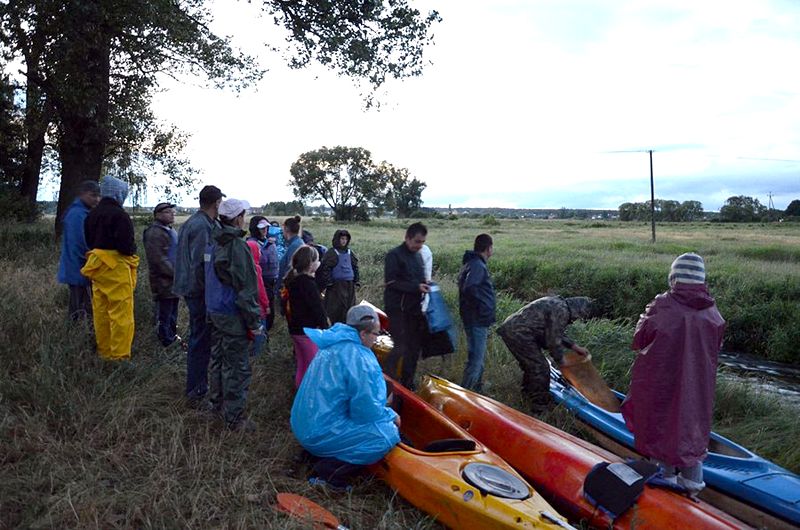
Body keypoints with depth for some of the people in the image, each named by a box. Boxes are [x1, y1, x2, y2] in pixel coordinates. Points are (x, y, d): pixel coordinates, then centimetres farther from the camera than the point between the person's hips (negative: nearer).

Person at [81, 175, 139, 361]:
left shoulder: (92, 215, 14)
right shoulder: (119, 215, -13)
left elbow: (88, 241, 20)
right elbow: (125, 243, -19)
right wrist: (131, 250, -1)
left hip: (97, 267, 9)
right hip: (116, 268, -9)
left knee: (101, 312, 13)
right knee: (121, 313, -5)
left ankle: (104, 352, 22)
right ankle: (119, 355, -4)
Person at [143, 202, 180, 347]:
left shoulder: (170, 230, 18)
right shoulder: (155, 232, -15)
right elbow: (159, 259, -22)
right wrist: (176, 273, -19)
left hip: (173, 281, 10)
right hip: (163, 281, -10)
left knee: (172, 312, 19)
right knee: (165, 315, -2)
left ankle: (173, 337, 30)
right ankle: (167, 342, 5)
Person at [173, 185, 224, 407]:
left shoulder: (192, 222, 11)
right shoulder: (202, 226, -19)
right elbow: (200, 264, -23)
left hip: (191, 288, 10)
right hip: (200, 291, -10)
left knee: (199, 339, 20)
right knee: (201, 341, -1)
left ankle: (197, 386, 34)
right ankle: (196, 393, 9)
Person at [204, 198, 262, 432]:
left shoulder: (213, 243, 9)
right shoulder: (237, 246, -20)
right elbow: (245, 288, -19)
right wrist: (254, 322, -14)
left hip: (213, 311, 9)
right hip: (233, 315, -9)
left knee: (217, 357, 21)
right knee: (237, 366, -1)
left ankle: (216, 402, 36)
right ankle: (234, 417, 7)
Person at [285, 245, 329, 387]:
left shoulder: (292, 278, 6)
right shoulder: (308, 283, -22)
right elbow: (318, 308, -21)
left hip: (295, 328, 9)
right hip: (308, 330, -9)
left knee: (302, 365, 21)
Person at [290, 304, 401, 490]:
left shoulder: (331, 346, 8)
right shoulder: (358, 358, -20)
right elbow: (367, 411, -20)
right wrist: (391, 416, -1)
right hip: (321, 434, -10)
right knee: (388, 434, -14)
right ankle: (328, 474, -9)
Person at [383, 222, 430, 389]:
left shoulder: (418, 256, 15)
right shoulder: (394, 255, -9)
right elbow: (391, 282, -17)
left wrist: (425, 285, 5)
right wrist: (416, 287, -22)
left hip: (414, 309, 8)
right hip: (398, 309, -8)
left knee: (414, 347, 12)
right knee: (401, 348, -12)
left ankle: (407, 384, 25)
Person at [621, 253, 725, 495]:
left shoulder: (663, 306, -19)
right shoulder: (712, 311, -5)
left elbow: (640, 341, -12)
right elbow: (716, 346, 8)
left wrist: (647, 315, 3)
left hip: (660, 380, -4)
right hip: (698, 383, 4)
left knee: (660, 422, 13)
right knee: (692, 421, 19)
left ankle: (665, 474, 24)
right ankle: (692, 478, 28)